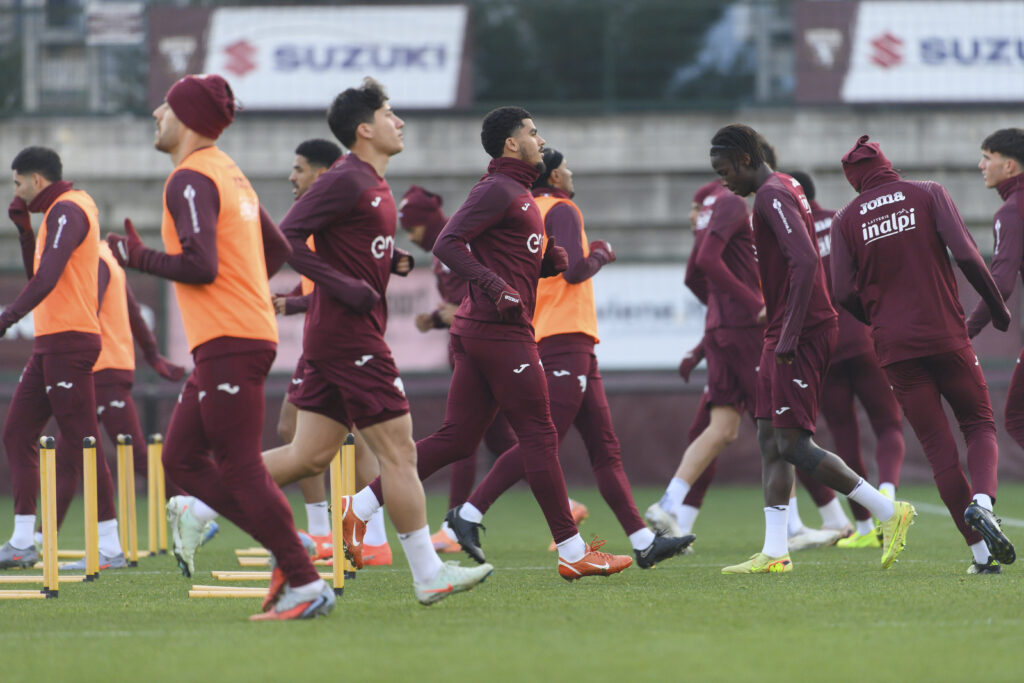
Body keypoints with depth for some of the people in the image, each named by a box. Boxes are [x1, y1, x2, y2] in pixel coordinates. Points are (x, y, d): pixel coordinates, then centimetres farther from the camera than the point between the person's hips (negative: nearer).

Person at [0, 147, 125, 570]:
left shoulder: (67, 210, -13)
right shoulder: (60, 211, 19)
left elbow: (47, 278, -25)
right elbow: (37, 274, 27)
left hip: (68, 341, -10)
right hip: (50, 342, 10)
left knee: (80, 445, -8)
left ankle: (110, 548, -6)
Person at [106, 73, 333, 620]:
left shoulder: (191, 180, -12)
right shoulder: (228, 173, 18)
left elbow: (201, 265, -22)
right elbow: (278, 248, 24)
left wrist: (138, 257, -9)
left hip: (229, 344, -10)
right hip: (250, 331, 10)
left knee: (239, 467, -8)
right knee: (181, 458, 10)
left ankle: (306, 584, -8)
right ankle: (288, 553, 6)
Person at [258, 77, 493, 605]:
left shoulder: (373, 185, 16)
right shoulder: (347, 181, -13)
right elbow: (287, 236, -18)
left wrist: (394, 261, 8)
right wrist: (343, 286, -21)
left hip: (332, 339, 10)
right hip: (351, 338, -10)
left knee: (309, 456, 10)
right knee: (398, 452, -5)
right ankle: (428, 575, -1)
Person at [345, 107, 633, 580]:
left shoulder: (517, 194, 22)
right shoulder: (497, 189, -9)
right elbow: (447, 244, -19)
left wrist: (550, 261, 10)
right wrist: (496, 288, -26)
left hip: (477, 330, 10)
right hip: (501, 331, -10)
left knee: (456, 439, 7)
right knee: (539, 435, -6)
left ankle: (359, 507, 5)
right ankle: (572, 552, -3)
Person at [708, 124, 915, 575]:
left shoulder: (772, 196, -14)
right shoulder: (784, 190, 18)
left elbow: (805, 262, -25)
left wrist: (789, 335, -26)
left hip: (800, 335, -11)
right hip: (783, 335, 11)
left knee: (793, 444, -12)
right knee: (770, 440, 7)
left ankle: (888, 512, -7)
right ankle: (774, 552, 5)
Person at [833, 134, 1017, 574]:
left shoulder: (847, 219, 6)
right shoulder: (929, 194, 2)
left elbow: (844, 294, -1)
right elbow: (965, 254, -9)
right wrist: (997, 306, 4)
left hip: (895, 348, 1)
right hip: (947, 336, -1)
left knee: (939, 449, 4)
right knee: (980, 427, 12)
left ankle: (981, 552, -2)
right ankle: (982, 501, -19)